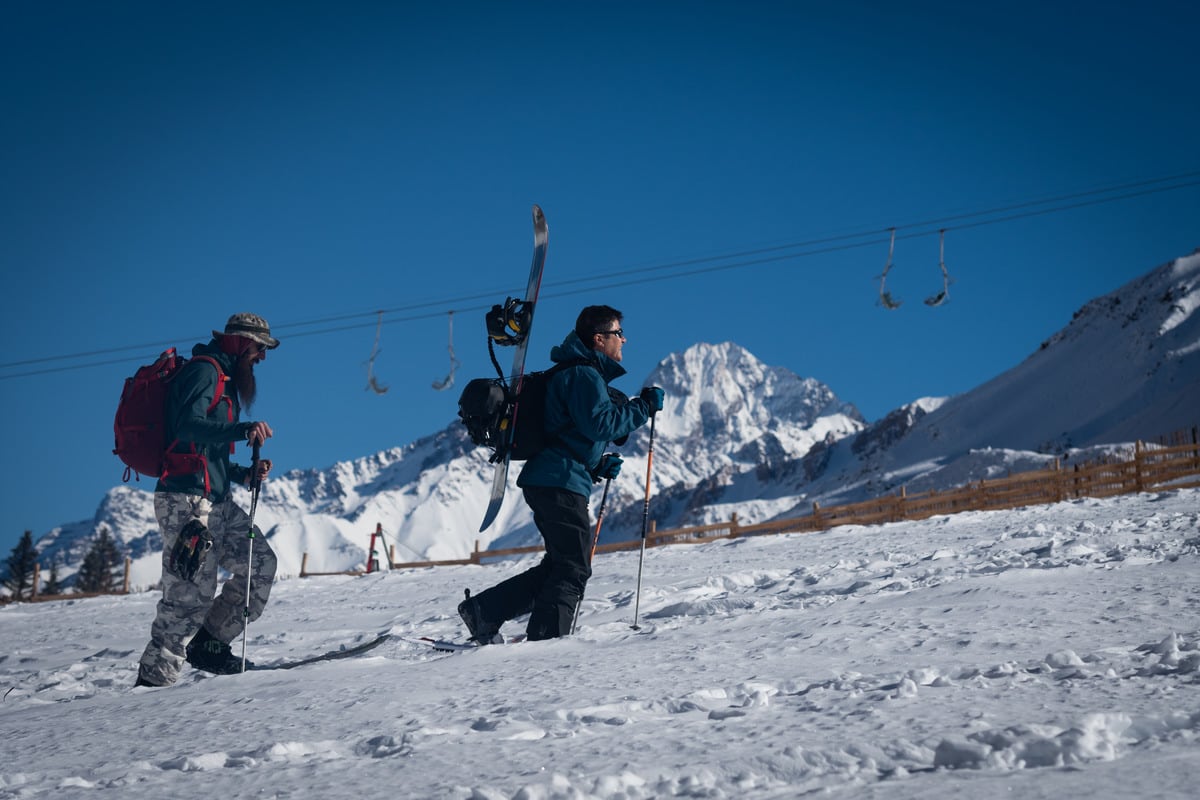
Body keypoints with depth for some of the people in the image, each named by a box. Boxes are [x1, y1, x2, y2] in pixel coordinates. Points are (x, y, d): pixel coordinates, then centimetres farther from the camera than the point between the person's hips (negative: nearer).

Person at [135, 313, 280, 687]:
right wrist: (241, 430, -35)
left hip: (215, 501, 10)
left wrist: (245, 473, 12)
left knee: (261, 564, 6)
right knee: (193, 591, -12)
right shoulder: (204, 371, -6)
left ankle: (208, 645, 11)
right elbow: (187, 425, -24)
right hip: (187, 500, -10)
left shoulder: (222, 379, 25)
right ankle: (154, 678, -7)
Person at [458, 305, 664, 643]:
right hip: (560, 483, -11)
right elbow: (601, 424, -22)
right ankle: (546, 636, -10)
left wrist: (600, 464, 15)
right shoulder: (583, 375, -9)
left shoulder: (585, 374, 24)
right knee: (573, 568, -8)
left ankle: (483, 611, 13)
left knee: (559, 565, 13)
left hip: (549, 482, 11)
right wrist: (644, 406, -14)